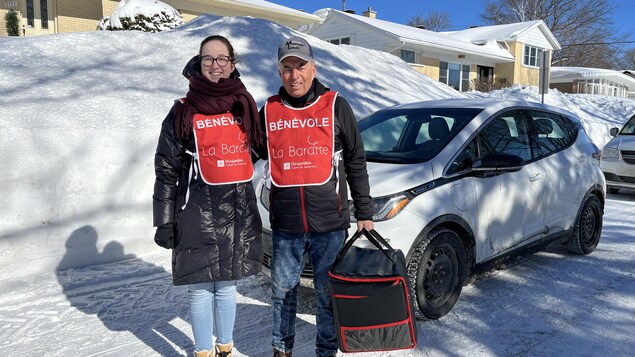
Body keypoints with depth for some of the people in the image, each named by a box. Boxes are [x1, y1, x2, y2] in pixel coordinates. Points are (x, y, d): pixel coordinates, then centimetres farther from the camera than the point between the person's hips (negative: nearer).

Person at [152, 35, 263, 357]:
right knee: (201, 290, 4)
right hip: (197, 213, -2)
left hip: (238, 212, 3)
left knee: (226, 286, 13)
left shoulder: (245, 107, 8)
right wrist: (164, 222, -4)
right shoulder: (183, 113, -1)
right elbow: (166, 171, -1)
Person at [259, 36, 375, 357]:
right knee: (283, 291, 14)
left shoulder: (335, 106, 0)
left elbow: (356, 163, 3)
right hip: (284, 225, 2)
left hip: (330, 223, -2)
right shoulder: (269, 111, 5)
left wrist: (364, 213, 3)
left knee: (328, 293, 11)